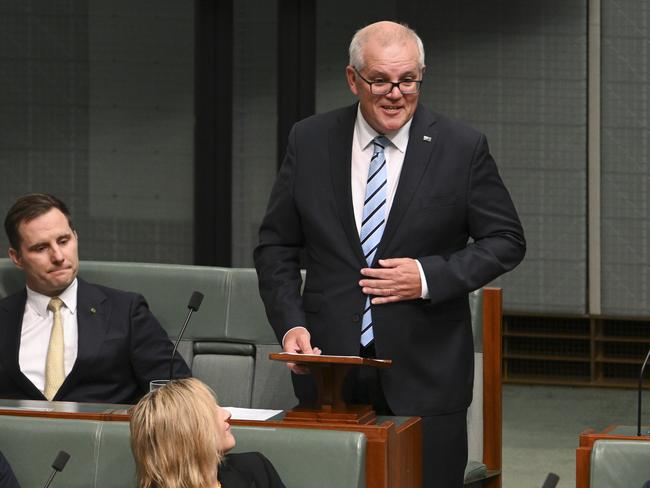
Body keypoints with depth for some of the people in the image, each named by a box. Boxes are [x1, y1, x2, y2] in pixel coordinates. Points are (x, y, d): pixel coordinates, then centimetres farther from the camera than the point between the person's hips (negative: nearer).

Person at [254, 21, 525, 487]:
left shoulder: (462, 147, -2)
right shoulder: (309, 141, 4)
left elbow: (506, 240, 3)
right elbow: (276, 247, 8)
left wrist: (430, 276, -11)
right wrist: (290, 325, -6)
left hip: (424, 376, -1)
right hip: (328, 366, 2)